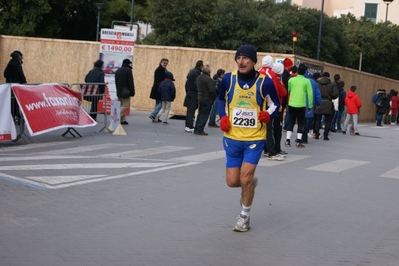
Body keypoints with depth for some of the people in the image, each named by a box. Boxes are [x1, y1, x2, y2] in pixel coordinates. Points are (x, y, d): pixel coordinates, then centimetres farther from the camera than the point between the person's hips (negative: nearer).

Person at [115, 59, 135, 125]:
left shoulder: (118, 71, 14)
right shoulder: (128, 70, -9)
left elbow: (116, 82, 17)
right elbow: (131, 82, -12)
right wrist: (132, 91, -9)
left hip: (119, 91, 8)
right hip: (126, 91, -8)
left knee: (122, 105, 12)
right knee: (125, 105, -5)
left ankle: (122, 120, 8)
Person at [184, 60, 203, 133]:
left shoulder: (191, 71, 14)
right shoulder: (197, 72, -14)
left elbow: (187, 82, 17)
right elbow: (197, 84, -21)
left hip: (189, 93, 9)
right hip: (194, 94, -9)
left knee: (189, 110, 13)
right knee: (191, 110, -8)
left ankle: (187, 126, 18)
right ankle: (190, 127, -8)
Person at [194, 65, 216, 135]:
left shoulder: (199, 78, 9)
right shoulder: (208, 79, -19)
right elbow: (212, 90, -21)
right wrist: (214, 97, -6)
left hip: (200, 98, 9)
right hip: (207, 99, -8)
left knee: (200, 114, 16)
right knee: (204, 115, -3)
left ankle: (196, 129, 18)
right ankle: (199, 130, -3)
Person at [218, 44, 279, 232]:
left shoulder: (265, 82, -11)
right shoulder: (228, 79, -5)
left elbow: (275, 104, 3)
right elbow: (221, 100, 14)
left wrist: (268, 114, -18)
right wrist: (223, 117, -4)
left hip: (255, 138, -3)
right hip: (232, 137, 3)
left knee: (245, 178, -8)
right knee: (232, 181, 3)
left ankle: (244, 216, 14)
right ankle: (251, 183, 39)